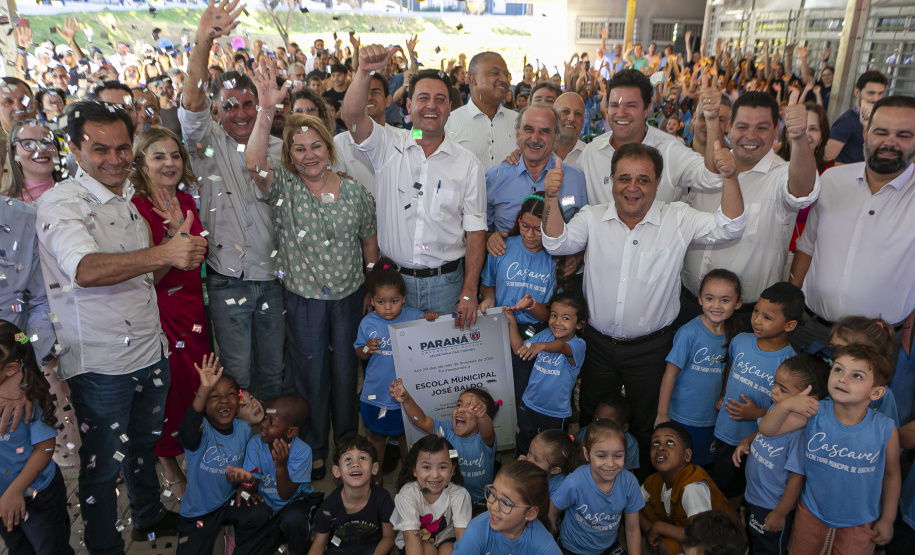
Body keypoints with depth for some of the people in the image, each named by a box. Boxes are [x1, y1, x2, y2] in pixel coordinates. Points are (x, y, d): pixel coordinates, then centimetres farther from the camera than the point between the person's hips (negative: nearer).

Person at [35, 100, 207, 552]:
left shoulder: (130, 200, 8)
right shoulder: (60, 203, -15)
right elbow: (86, 270, -35)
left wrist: (179, 255, -3)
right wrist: (164, 253, -48)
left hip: (149, 349, 7)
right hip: (100, 363, -7)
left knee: (145, 442, 24)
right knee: (103, 463, 9)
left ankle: (150, 516, 46)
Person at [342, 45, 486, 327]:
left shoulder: (467, 164, -1)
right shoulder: (388, 147, 0)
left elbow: (475, 230, -2)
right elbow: (352, 116, -18)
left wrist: (469, 292, -7)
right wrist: (364, 71, -35)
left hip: (446, 282, 0)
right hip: (394, 279, 0)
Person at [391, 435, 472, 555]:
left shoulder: (459, 495, -20)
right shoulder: (407, 495, -24)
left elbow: (461, 533, -22)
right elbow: (411, 537, -29)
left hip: (446, 540, 1)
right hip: (417, 542, -1)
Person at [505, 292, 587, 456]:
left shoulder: (578, 345, -21)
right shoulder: (546, 334, -6)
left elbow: (562, 347, -44)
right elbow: (519, 349, 3)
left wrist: (541, 346, -64)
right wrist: (512, 321, -5)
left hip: (556, 414, -4)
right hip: (529, 405, 4)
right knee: (522, 448, 22)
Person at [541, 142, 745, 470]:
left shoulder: (678, 219, -7)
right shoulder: (592, 218, -5)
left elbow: (729, 228, -16)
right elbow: (557, 244, -17)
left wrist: (730, 178, -32)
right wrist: (552, 198, -32)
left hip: (651, 347, -1)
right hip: (598, 343, 2)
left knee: (648, 425, 18)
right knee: (593, 422, 21)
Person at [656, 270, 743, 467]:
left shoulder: (732, 335, -2)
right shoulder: (689, 333, -19)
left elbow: (725, 372, 11)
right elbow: (671, 373, -16)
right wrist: (662, 414, -14)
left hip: (711, 419, 5)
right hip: (680, 418, -5)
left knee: (699, 465, 21)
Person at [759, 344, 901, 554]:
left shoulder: (885, 430, -20)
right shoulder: (815, 413, -19)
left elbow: (891, 474, -4)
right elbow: (766, 429, -22)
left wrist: (887, 520, 5)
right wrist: (786, 405, -40)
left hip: (859, 525, -1)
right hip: (811, 515, 1)